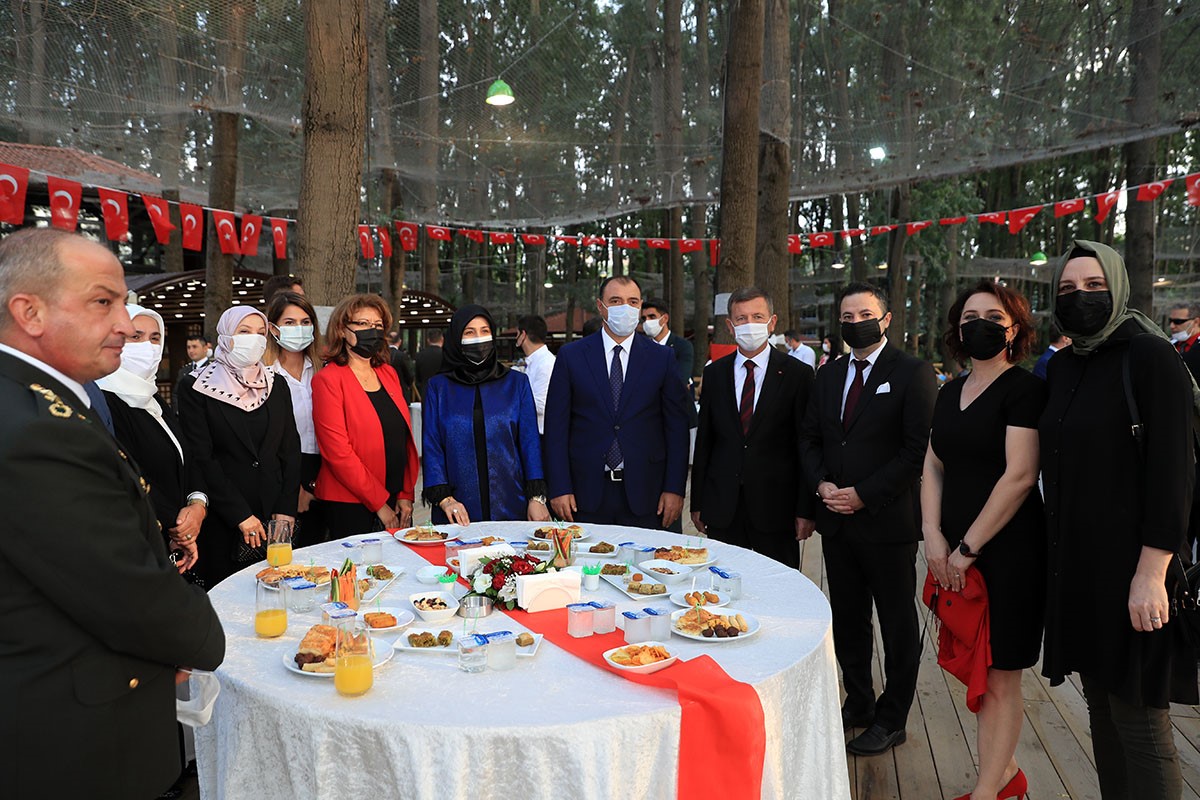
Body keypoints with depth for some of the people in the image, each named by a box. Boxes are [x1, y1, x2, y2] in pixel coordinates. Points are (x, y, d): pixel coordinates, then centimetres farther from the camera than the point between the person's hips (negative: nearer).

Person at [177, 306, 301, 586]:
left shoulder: (276, 386, 9)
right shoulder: (196, 387, -3)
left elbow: (291, 450, 8)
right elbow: (200, 458, -9)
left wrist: (286, 510, -2)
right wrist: (240, 515, -12)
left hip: (274, 518, 3)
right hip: (222, 522, -3)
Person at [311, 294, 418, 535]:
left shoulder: (389, 374, 10)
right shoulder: (328, 379, -8)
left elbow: (405, 437, 11)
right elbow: (338, 452, -14)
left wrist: (406, 495, 1)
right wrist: (379, 503, -13)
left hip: (397, 502, 6)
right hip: (350, 506, -6)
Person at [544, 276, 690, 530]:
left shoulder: (662, 358, 4)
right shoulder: (571, 356, 3)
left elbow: (677, 427, 4)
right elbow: (556, 426, 1)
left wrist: (674, 489, -2)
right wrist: (559, 489, -5)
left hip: (644, 493, 0)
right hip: (586, 494, 0)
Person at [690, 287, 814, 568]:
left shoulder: (797, 374, -1)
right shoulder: (714, 373, 7)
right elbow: (704, 440, 9)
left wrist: (806, 510, -6)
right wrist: (697, 503, 7)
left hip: (776, 506, -2)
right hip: (722, 508, 2)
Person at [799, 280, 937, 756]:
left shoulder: (913, 374, -7)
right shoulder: (828, 376, 12)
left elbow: (919, 449, -14)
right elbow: (810, 439, 15)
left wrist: (864, 494, -16)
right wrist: (821, 484, -4)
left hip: (887, 519, -6)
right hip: (837, 520, 6)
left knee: (897, 623, 8)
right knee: (847, 619, 16)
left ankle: (891, 720, 22)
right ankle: (858, 703, 32)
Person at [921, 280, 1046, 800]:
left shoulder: (1025, 390, -9)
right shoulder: (950, 393, 12)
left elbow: (1019, 476, -17)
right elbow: (933, 467, 11)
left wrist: (968, 547, -15)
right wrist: (934, 537, -2)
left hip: (1007, 552, -6)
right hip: (954, 555, 7)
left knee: (1000, 676, 3)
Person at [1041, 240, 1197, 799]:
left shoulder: (1150, 358, -11)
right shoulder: (1061, 366, 9)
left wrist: (1151, 572, -20)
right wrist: (1058, 553, 12)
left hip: (1129, 562, -7)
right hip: (1075, 562, 7)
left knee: (1136, 716, 1)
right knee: (1101, 705, 16)